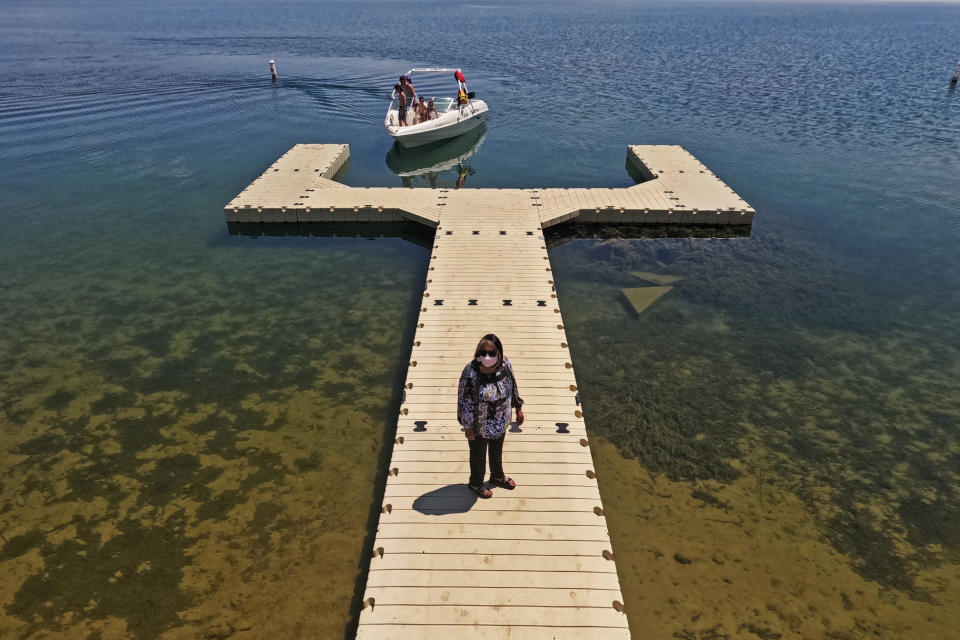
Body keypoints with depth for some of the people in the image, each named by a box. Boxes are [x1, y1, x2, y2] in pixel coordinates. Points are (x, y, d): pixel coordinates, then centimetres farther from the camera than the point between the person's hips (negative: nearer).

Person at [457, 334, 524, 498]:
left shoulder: (505, 365, -16)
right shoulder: (471, 372, -31)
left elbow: (512, 387, 2)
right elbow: (464, 401, -21)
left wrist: (518, 408, 11)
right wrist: (468, 426, -15)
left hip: (500, 421, 5)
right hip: (479, 424, -4)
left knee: (497, 450, 29)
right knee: (478, 454, 21)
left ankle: (497, 476, 57)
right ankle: (475, 483, 49)